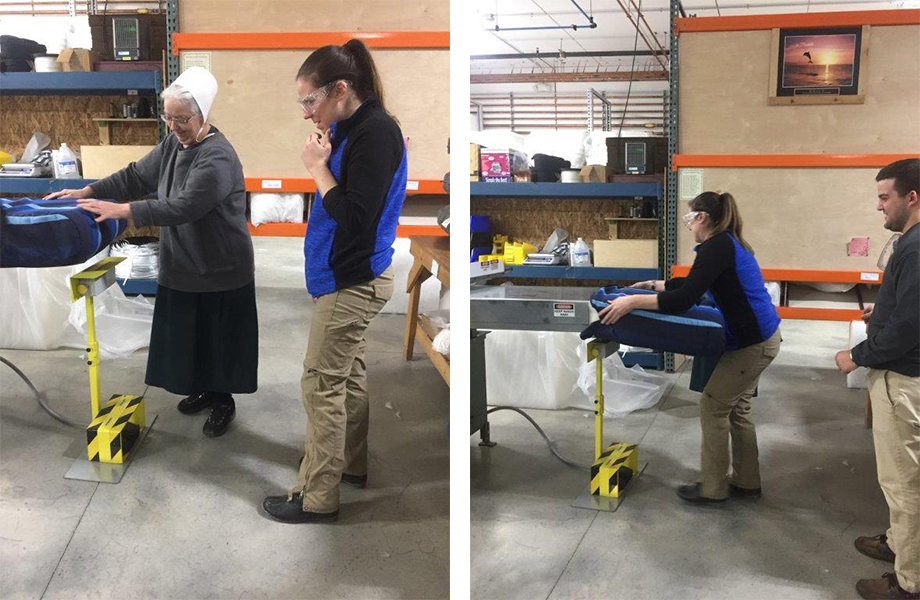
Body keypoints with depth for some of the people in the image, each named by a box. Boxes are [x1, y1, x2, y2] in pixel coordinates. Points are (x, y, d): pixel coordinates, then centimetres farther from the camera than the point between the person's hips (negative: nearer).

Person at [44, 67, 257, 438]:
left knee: (220, 336, 5)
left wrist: (124, 210, -37)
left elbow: (186, 205, -33)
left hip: (221, 271, -8)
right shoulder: (174, 144, 5)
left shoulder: (218, 157, -24)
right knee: (188, 333, 17)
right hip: (183, 266, 8)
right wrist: (87, 193, -2)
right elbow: (136, 177, 10)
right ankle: (204, 389, 36)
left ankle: (223, 401, 22)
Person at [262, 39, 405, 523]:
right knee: (349, 373, 20)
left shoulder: (376, 133, -20)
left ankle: (317, 497, 9)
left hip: (352, 280, -10)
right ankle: (355, 463, 36)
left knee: (322, 384, -2)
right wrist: (320, 160, 0)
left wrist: (317, 167, -18)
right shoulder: (347, 127, 7)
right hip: (348, 276, 10)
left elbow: (354, 215, -24)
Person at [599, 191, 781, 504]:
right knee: (736, 408, 18)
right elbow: (692, 285, 25)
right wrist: (653, 285, 30)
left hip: (752, 343, -10)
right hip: (759, 336, 10)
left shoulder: (717, 247, -19)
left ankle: (713, 488, 12)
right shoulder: (727, 243, 12)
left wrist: (632, 301, -27)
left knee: (713, 408, 1)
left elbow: (685, 299, -28)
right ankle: (746, 481, 28)